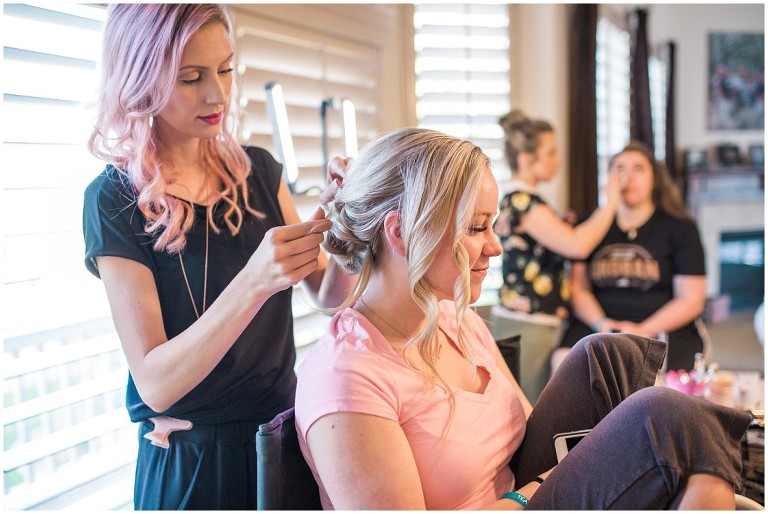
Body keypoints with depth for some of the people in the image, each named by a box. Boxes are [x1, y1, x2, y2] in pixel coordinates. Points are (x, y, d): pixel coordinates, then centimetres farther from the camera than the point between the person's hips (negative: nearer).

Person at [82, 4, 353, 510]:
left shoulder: (256, 170, -1)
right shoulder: (115, 200, -15)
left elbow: (328, 293, 2)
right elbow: (154, 383, -22)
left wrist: (338, 225, -18)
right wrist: (253, 283, -36)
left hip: (286, 430, 5)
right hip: (192, 458, -4)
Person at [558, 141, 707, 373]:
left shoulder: (680, 228, 7)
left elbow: (691, 299, 1)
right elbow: (579, 288, 10)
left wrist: (643, 331, -11)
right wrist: (601, 323, -9)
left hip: (664, 330, -2)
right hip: (601, 329, 2)